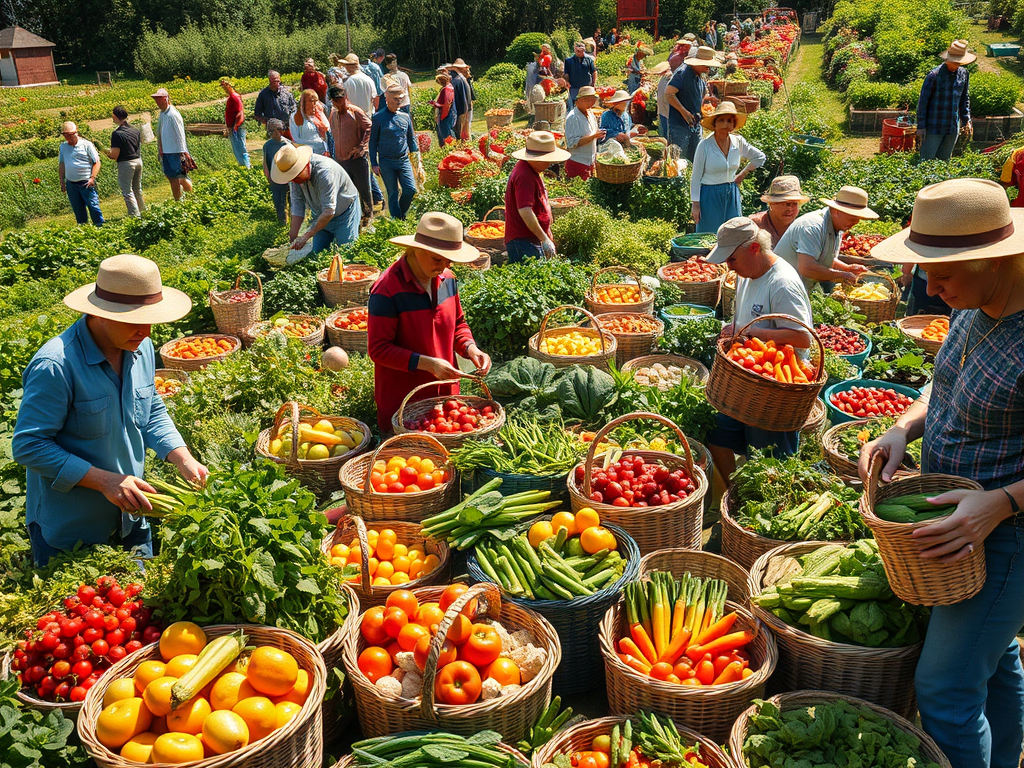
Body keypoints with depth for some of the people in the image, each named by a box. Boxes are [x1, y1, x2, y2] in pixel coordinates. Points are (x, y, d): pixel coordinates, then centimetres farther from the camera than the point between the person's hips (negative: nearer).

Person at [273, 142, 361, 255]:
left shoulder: (324, 172, -35)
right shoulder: (295, 174, -16)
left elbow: (329, 211, -35)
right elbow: (297, 205, -10)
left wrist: (306, 236, -33)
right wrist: (293, 236, -16)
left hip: (345, 213, -6)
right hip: (321, 215, 6)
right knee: (316, 253, 0)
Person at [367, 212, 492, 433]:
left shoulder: (446, 278, 0)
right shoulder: (387, 290, -20)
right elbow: (378, 349, -18)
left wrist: (470, 348, -7)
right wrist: (427, 363, -26)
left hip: (445, 390, 6)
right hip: (401, 399, -6)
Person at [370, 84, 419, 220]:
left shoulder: (405, 116, 8)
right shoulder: (379, 118, -3)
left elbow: (411, 138, 18)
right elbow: (373, 142, 1)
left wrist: (415, 155, 13)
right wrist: (374, 163, -3)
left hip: (404, 160, 3)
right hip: (386, 162, -3)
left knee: (411, 189, -7)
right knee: (393, 193, 3)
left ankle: (401, 213, 18)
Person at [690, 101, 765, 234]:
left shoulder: (738, 142, 0)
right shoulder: (705, 145, -12)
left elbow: (760, 157, 17)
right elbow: (695, 177, -8)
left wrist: (742, 174, 9)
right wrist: (695, 204, -10)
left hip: (732, 194, 4)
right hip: (710, 196, -4)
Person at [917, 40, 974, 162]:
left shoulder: (964, 74, 5)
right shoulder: (934, 75, -13)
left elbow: (964, 98, 17)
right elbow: (922, 101, -10)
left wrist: (966, 120, 12)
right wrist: (921, 126, -12)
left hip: (953, 128, 5)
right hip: (934, 127, -5)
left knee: (944, 160, 13)